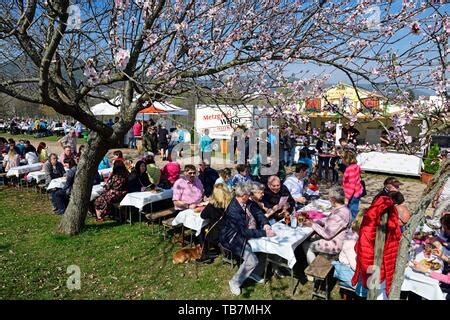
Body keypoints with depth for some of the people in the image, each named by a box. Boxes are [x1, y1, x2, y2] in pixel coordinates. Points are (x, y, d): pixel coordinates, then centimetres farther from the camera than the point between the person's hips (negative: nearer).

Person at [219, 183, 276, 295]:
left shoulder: (246, 202, -5)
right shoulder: (233, 210, -29)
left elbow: (257, 213, 5)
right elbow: (245, 232, -29)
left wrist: (265, 224, -14)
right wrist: (264, 233, -27)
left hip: (246, 233, 8)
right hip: (235, 238, -8)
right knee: (252, 260, -21)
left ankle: (254, 272, 18)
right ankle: (235, 282, 4)